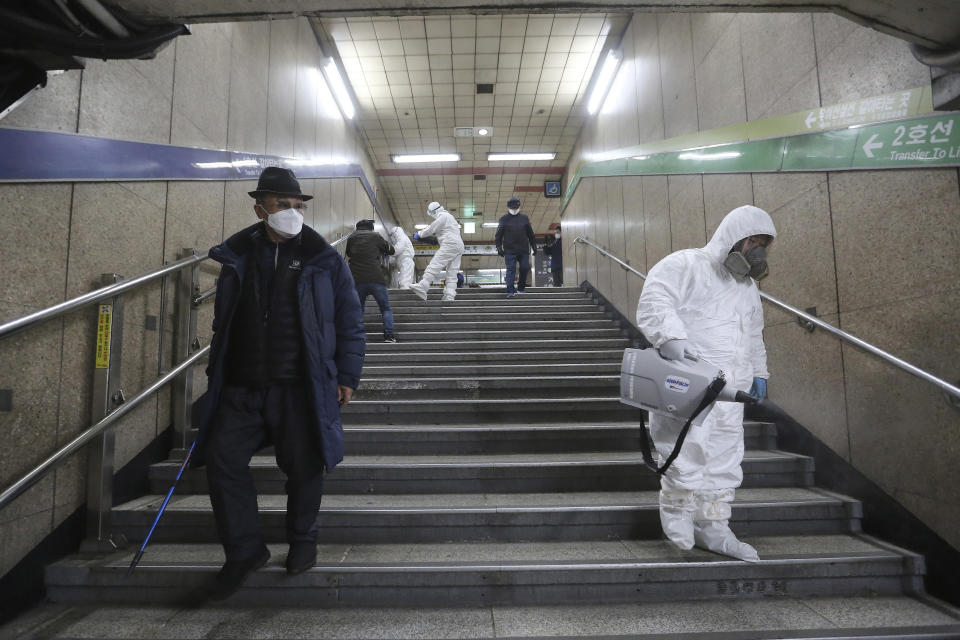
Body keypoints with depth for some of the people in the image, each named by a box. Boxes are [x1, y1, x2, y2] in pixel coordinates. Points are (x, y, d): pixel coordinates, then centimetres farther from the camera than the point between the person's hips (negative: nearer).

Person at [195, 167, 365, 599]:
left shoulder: (324, 261, 0)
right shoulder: (236, 258, 9)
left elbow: (350, 322, 0)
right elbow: (222, 324, 17)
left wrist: (347, 375, -4)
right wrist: (217, 376, 17)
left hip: (300, 388, -3)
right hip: (241, 387, 3)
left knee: (302, 467, 6)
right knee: (222, 459, 0)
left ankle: (303, 541, 31)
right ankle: (245, 550, 19)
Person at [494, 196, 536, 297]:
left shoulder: (524, 218, 13)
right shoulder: (504, 219, 6)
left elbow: (531, 234, 16)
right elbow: (498, 235, 4)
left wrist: (534, 247, 12)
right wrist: (499, 247, -5)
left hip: (524, 250, 3)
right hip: (509, 250, -3)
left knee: (525, 268, 3)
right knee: (511, 270, -6)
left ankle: (521, 287, 22)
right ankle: (510, 291, -6)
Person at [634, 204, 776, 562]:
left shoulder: (749, 287, 23)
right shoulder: (684, 265, -3)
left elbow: (754, 335, 32)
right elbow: (654, 302, -17)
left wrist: (758, 372, 26)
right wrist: (670, 337, -31)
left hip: (729, 385, 8)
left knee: (725, 455, 7)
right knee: (687, 446, -11)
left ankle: (712, 527, 18)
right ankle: (678, 511, 11)